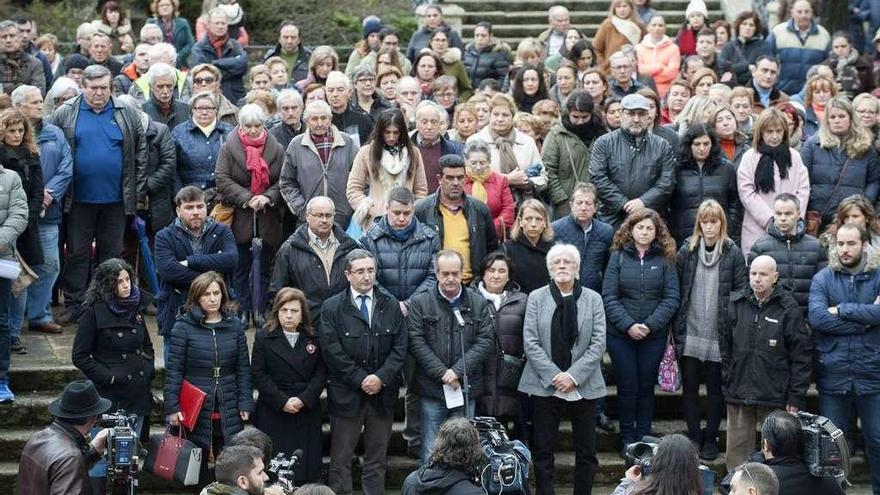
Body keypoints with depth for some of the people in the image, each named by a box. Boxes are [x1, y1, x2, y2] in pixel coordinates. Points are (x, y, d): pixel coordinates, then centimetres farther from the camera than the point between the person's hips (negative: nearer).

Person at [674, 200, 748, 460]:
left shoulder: (732, 253, -1)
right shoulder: (687, 250, 3)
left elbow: (742, 289, 0)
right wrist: (676, 327, 0)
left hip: (719, 333, -1)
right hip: (690, 332, 1)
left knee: (715, 388, 7)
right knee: (690, 387, 6)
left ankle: (710, 439, 17)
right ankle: (694, 437, 17)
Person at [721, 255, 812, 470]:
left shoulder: (788, 309, -3)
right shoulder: (735, 304, 6)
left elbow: (801, 356, -4)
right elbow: (725, 346, 12)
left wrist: (796, 397, -7)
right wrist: (726, 384, 6)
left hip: (775, 395, -3)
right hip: (738, 394, 3)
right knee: (738, 449, 5)